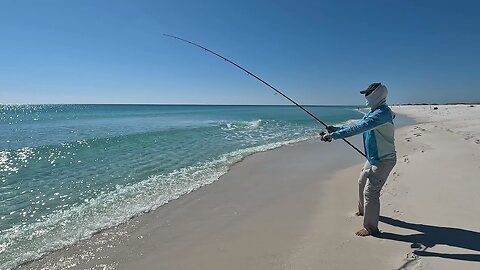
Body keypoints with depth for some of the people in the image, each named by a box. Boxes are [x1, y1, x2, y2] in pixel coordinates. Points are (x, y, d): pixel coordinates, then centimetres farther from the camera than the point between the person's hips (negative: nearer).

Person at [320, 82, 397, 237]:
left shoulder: (382, 113, -25)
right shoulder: (373, 112, 10)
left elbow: (358, 128, -34)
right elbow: (358, 127, 15)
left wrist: (333, 135, -35)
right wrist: (336, 129, 3)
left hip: (383, 160, -11)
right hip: (373, 158, 11)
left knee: (370, 192, -8)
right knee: (362, 182, 24)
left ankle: (371, 228, 5)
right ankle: (364, 210, 45)